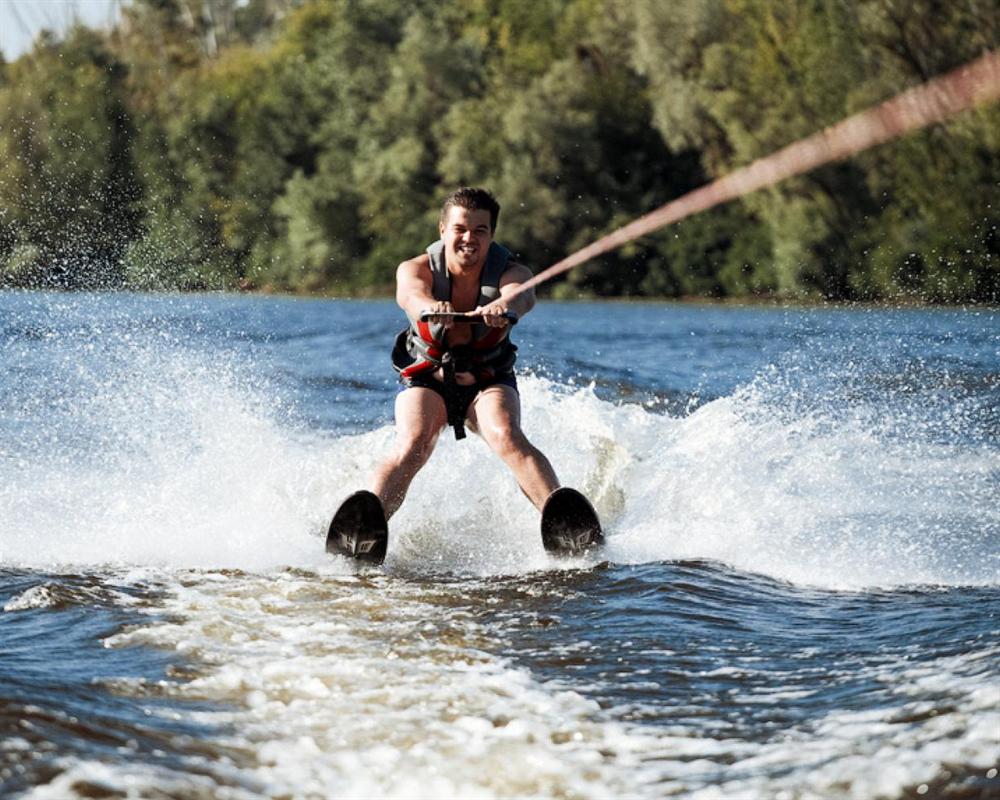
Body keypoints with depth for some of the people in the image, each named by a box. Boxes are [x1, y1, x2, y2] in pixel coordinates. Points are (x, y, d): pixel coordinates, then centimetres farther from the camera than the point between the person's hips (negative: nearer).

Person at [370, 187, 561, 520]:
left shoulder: (509, 271, -19)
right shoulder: (417, 269, -19)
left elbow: (521, 294, -43)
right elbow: (410, 292, -43)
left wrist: (503, 306, -69)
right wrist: (429, 308, -68)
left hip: (488, 381, 0)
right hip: (425, 378, 0)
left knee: (507, 438, -30)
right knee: (411, 447, -28)